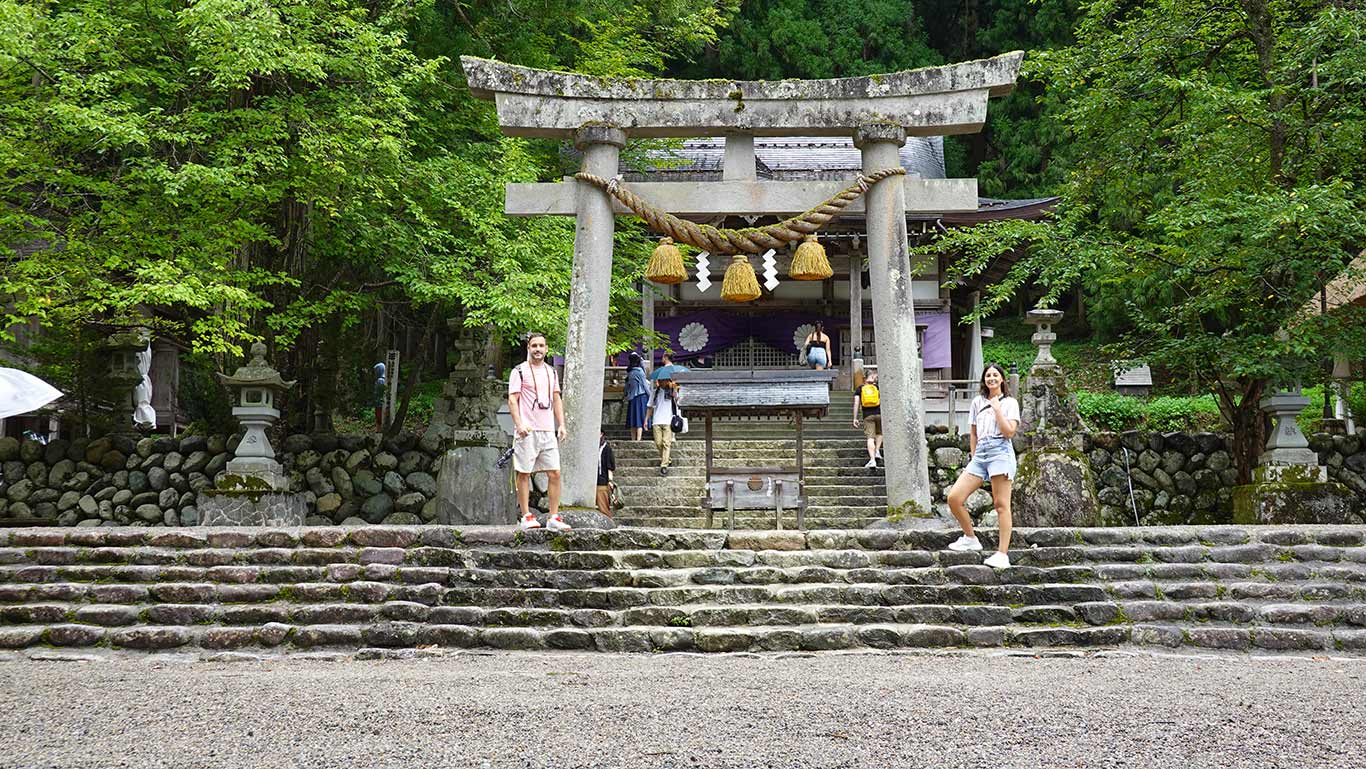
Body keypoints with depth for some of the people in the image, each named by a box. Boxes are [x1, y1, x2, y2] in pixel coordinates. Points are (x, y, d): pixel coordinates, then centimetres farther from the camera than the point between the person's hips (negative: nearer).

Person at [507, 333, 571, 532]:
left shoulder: (551, 371, 17)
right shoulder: (519, 371, -1)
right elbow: (512, 399, -6)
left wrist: (561, 424, 10)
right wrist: (519, 424, -17)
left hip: (548, 430, 5)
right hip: (527, 430, -5)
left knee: (554, 473, 0)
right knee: (524, 473, -2)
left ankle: (553, 517, 4)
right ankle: (526, 517, 4)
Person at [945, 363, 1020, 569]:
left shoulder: (1010, 403, 5)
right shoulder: (977, 402, 19)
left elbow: (1009, 432, -8)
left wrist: (997, 408, -6)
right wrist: (974, 457, 16)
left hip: (1000, 452, -5)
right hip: (980, 453, 5)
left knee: (1001, 505, -8)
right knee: (954, 498, -6)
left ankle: (1002, 554, -8)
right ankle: (970, 539, 11)